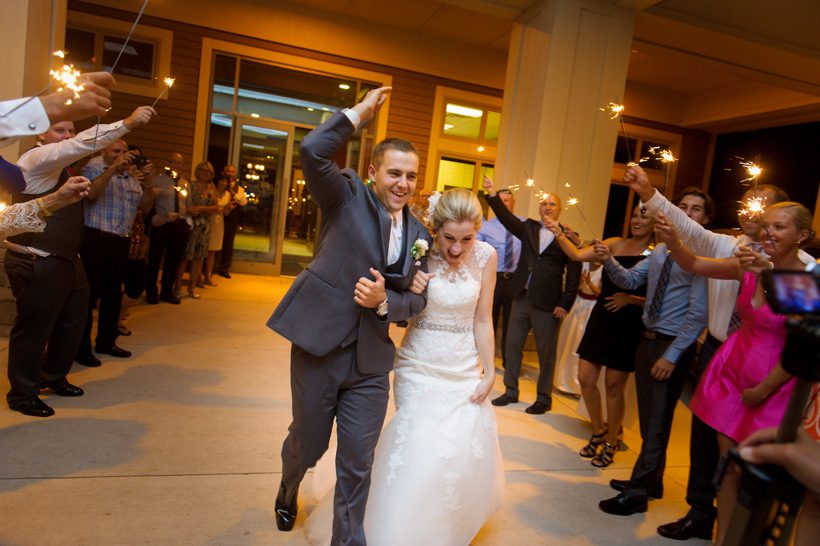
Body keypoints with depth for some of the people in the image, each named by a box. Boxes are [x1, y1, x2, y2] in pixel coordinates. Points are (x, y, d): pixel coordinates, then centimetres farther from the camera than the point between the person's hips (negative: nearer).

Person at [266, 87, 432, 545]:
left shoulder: (419, 234, 6)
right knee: (308, 444, 19)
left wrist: (384, 301, -13)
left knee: (358, 464, 8)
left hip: (371, 359, 3)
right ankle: (288, 491, 54)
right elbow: (313, 151, -22)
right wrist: (359, 113, -15)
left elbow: (415, 301, 7)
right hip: (320, 346, -2)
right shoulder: (348, 196, -5)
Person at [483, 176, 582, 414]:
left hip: (547, 304, -4)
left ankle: (544, 399, 24)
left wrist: (565, 303, -10)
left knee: (546, 353, 7)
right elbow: (507, 218, -6)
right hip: (521, 298, 4)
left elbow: (574, 275, -4)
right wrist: (493, 195, -18)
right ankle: (511, 391, 28)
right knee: (512, 346, 11)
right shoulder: (529, 228, 10)